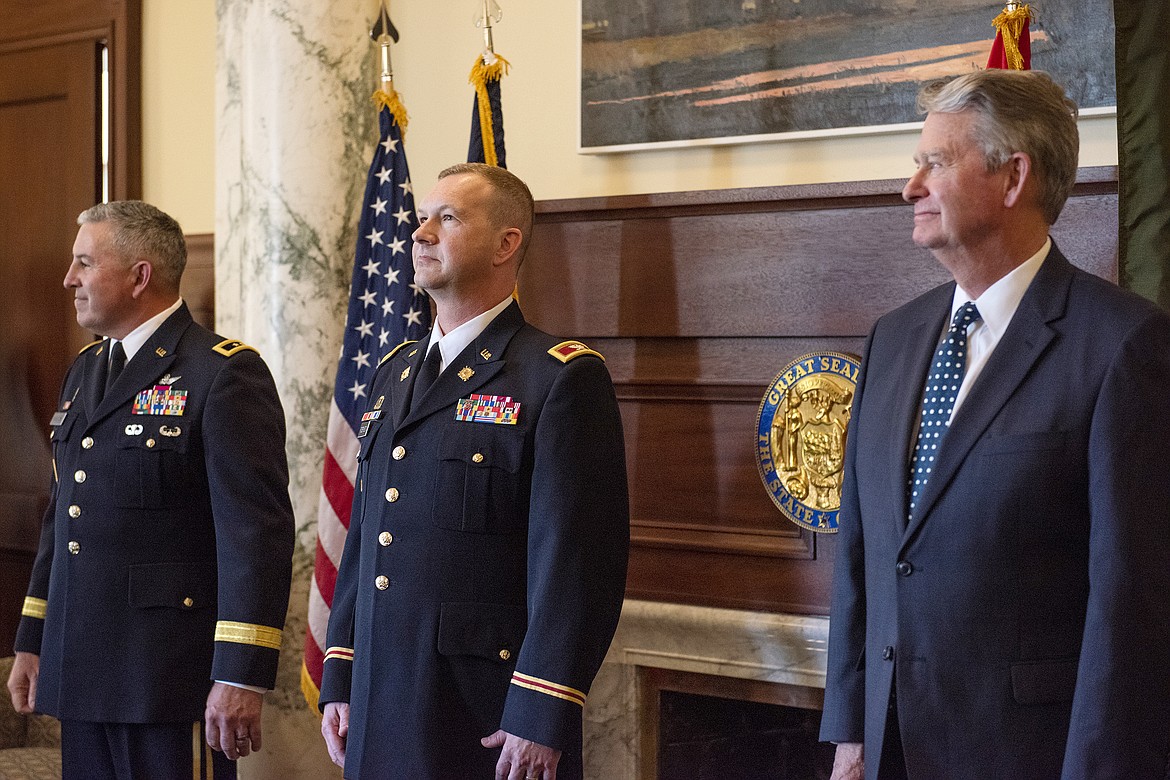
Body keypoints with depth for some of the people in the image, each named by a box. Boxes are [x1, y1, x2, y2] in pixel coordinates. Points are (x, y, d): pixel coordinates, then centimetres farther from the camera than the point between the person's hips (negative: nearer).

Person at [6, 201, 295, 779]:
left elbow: (256, 531, -15)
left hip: (171, 681, -8)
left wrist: (241, 677, -20)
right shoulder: (83, 372, 17)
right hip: (80, 676, 8)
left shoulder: (224, 374, -10)